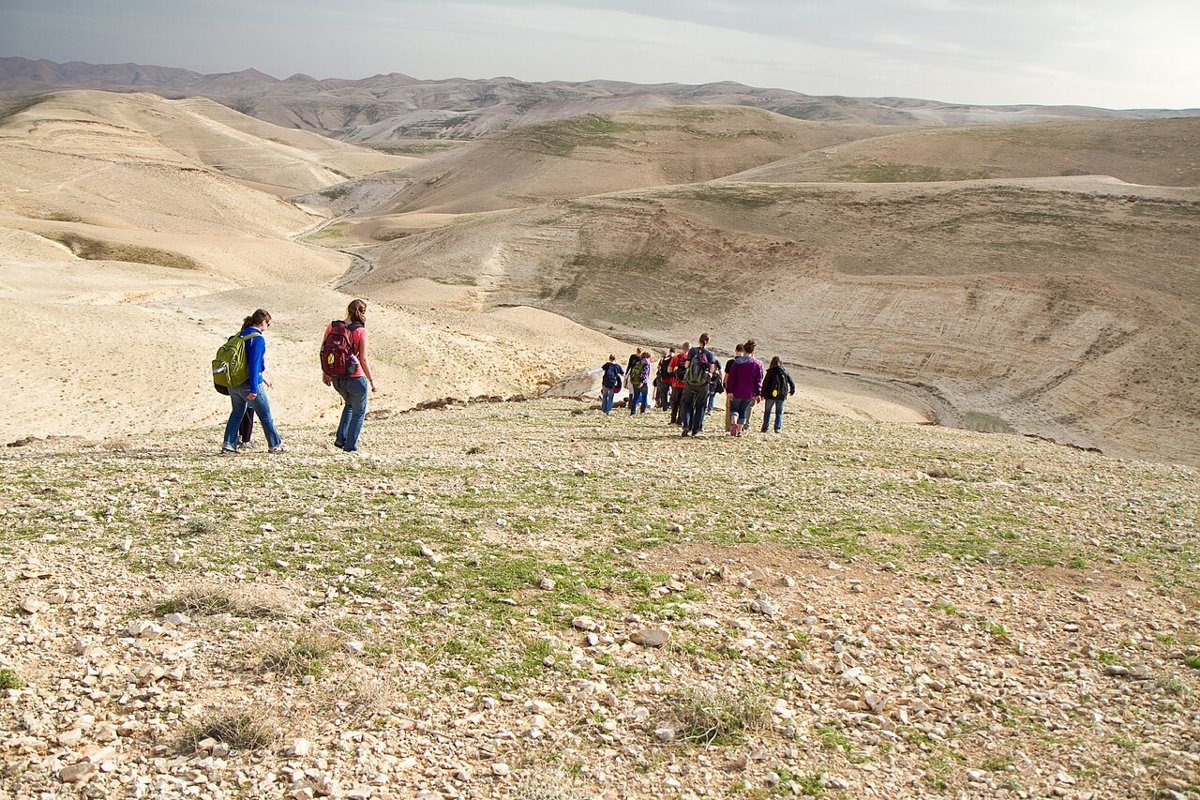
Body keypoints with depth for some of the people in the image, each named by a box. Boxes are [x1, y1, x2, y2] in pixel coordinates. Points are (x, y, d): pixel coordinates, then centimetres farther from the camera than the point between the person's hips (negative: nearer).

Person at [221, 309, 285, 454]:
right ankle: (275, 445, 14)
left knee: (237, 412, 18)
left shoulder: (241, 335, 11)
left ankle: (228, 444, 13)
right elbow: (254, 363, -21)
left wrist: (261, 378, 28)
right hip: (249, 383, -8)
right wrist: (254, 389, -21)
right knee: (265, 415, 6)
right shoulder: (258, 338, -15)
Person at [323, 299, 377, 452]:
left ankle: (340, 439, 25)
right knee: (359, 412, 18)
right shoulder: (360, 331, -16)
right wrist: (371, 381, -6)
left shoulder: (331, 327, -3)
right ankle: (350, 445, 22)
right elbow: (363, 360, -16)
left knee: (349, 404, 31)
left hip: (336, 378, 5)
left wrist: (325, 373, 17)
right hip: (355, 378, -5)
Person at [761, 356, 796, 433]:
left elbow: (765, 383, -12)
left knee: (767, 411, 10)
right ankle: (777, 428, 1)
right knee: (779, 412, 11)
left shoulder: (770, 371, -7)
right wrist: (792, 391, 25)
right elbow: (791, 383, 9)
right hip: (781, 396, 3)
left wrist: (762, 394, -7)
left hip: (771, 395, -3)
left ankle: (765, 428, 9)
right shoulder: (785, 371, 4)